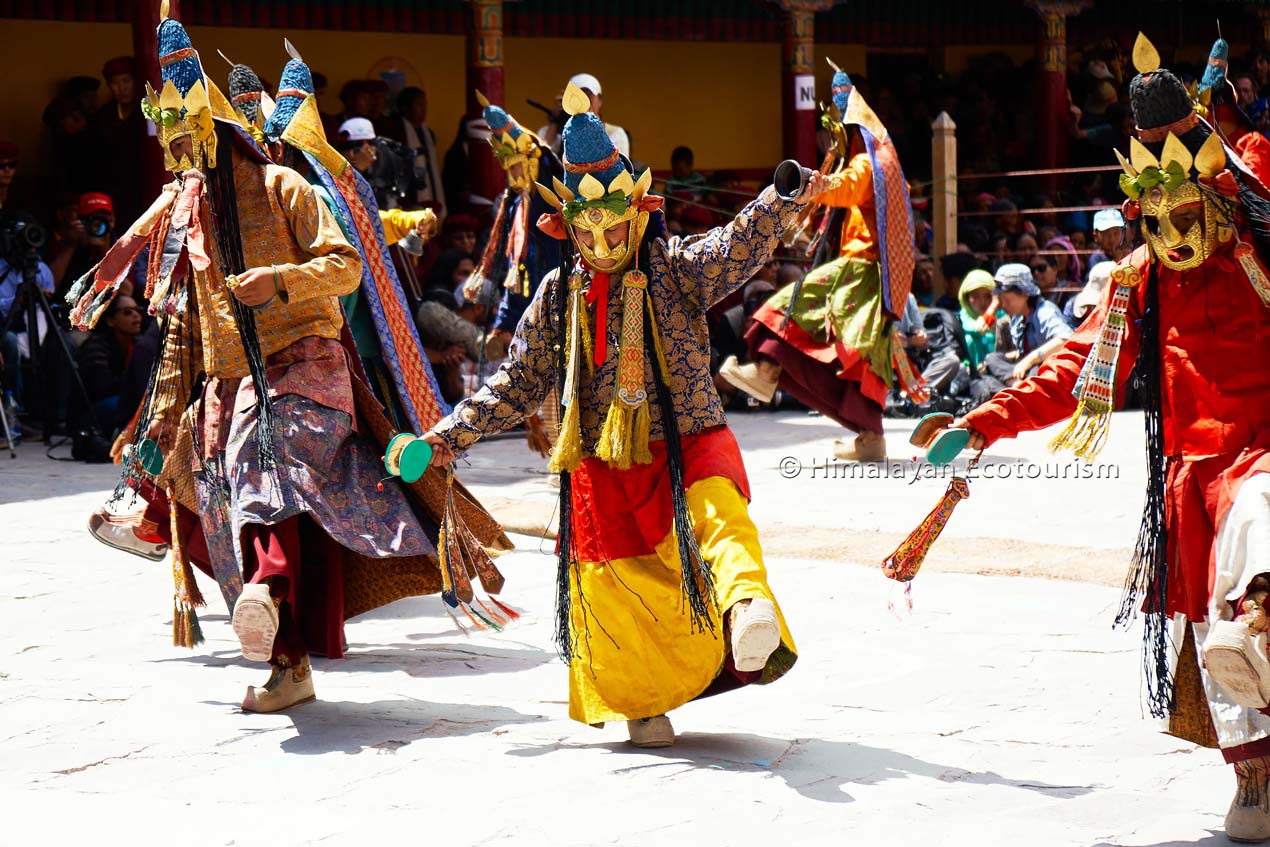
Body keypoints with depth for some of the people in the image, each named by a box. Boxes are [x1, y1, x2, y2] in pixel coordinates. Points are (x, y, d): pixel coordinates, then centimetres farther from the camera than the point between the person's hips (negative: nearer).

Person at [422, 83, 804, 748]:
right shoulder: (559, 295, 9)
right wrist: (447, 438, 5)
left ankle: (747, 608, -60)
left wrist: (781, 203, -40)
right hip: (601, 464, 4)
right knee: (613, 583, 5)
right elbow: (520, 381, 13)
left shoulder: (677, 271, -1)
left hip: (687, 445, -3)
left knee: (715, 518, -33)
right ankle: (640, 699, 25)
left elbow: (736, 249, -20)